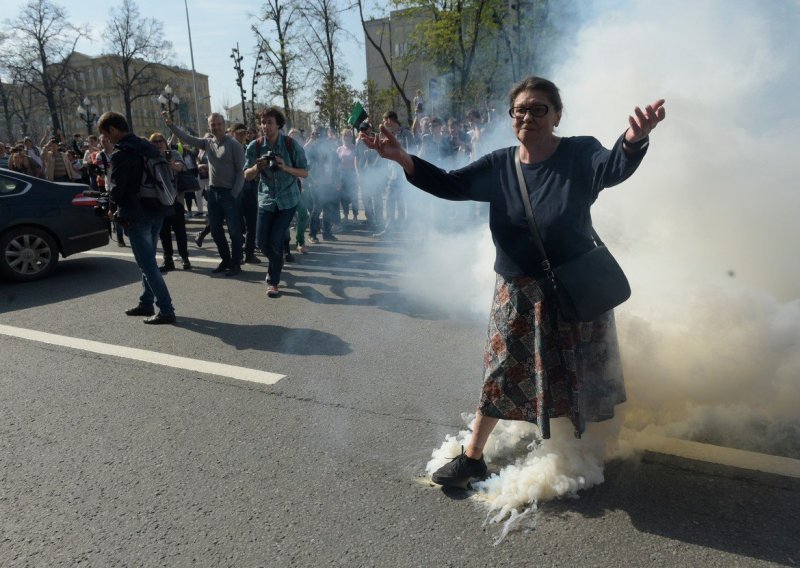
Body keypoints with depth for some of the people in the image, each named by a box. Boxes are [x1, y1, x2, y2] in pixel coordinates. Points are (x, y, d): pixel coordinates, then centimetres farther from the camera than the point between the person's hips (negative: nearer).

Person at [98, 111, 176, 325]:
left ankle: (166, 310, -5)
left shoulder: (120, 154, -14)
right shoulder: (148, 147, 11)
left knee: (148, 265, -4)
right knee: (148, 261, 18)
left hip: (137, 215, -8)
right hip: (156, 211, 8)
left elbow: (116, 188, -15)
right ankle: (146, 303, 27)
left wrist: (114, 209, 4)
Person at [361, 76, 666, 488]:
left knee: (580, 380, 12)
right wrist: (402, 159, -19)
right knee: (500, 375, 12)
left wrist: (633, 141, -54)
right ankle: (472, 457, 27)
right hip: (516, 293, 3)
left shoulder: (580, 155, -11)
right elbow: (450, 185, -4)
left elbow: (614, 169, -30)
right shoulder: (499, 166, -1)